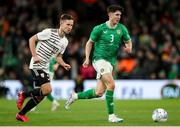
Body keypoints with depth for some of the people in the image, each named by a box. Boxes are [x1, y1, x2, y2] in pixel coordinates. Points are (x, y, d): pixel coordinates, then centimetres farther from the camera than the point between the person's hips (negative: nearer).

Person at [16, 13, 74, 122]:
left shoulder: (65, 41, 10)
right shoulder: (49, 32, -13)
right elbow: (32, 39, -9)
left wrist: (64, 64, -1)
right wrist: (34, 56, -17)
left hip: (45, 68, 8)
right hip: (37, 65, -8)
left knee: (40, 96, 6)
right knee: (47, 90, -21)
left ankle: (21, 114, 20)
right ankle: (24, 95, 1)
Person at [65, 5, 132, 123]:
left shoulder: (122, 29, 4)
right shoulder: (99, 29, -5)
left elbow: (129, 41, 14)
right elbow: (90, 43, 6)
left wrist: (129, 48, -10)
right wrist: (87, 58, -3)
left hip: (111, 62, 5)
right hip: (100, 59, -5)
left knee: (99, 92, 3)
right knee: (111, 84, -22)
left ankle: (75, 96, 25)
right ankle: (111, 115, -16)